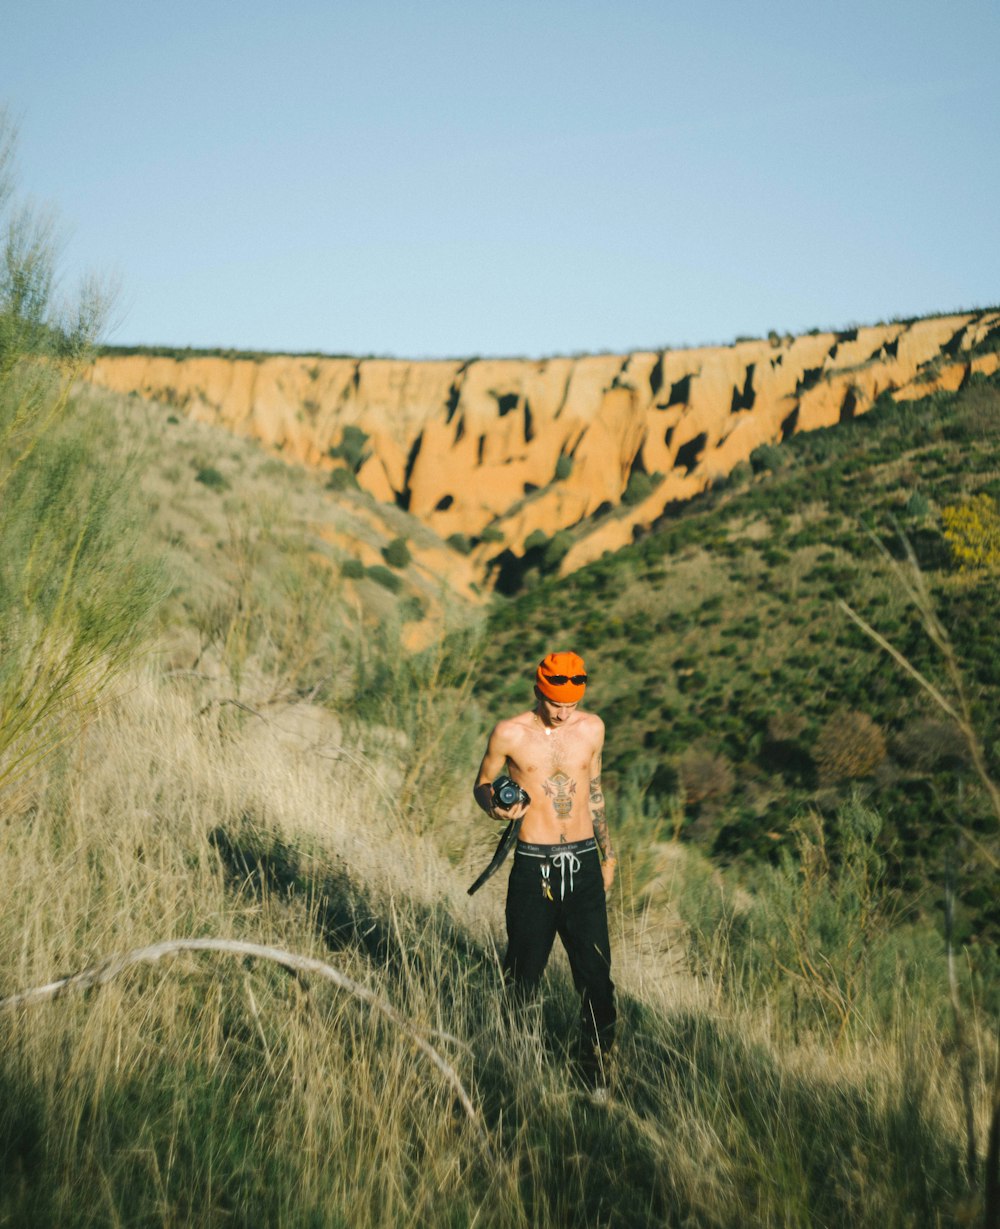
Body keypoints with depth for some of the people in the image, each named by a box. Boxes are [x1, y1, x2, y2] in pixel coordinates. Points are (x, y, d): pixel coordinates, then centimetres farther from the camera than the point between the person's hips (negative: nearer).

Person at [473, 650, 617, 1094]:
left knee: (595, 970, 2)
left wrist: (608, 854, 20)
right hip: (534, 864, -2)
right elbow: (482, 784, 8)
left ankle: (595, 1062, 18)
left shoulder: (591, 728, 5)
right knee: (524, 970, 5)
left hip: (583, 862, 2)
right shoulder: (510, 733, -5)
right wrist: (495, 807, -15)